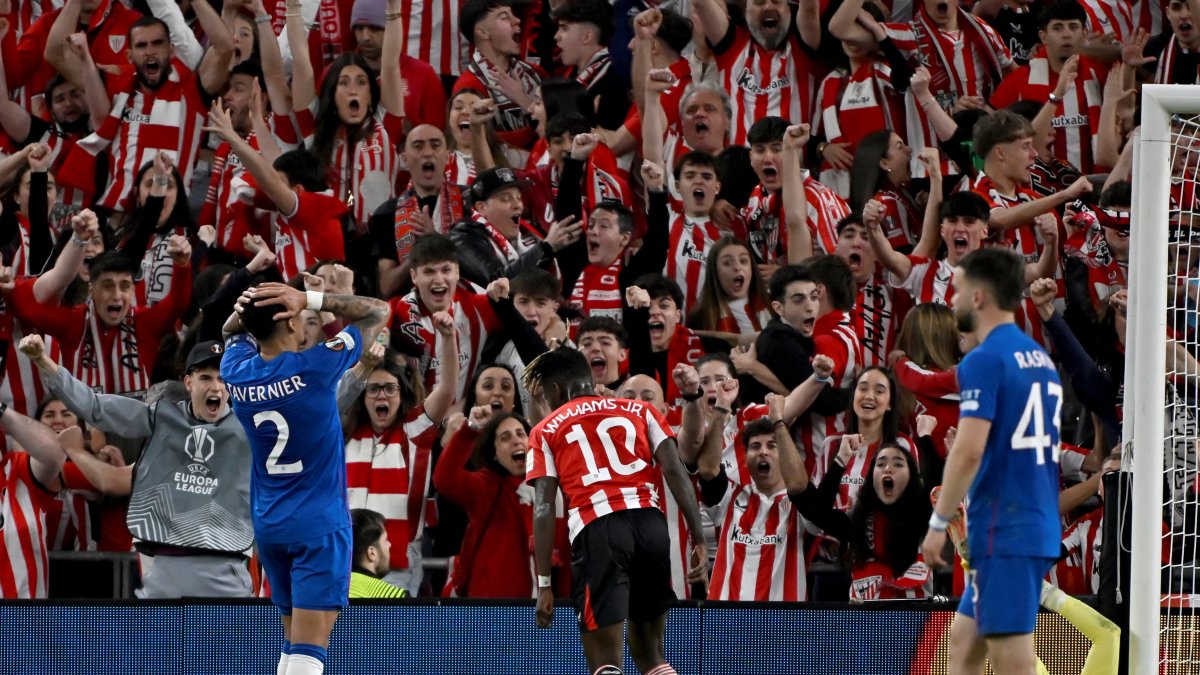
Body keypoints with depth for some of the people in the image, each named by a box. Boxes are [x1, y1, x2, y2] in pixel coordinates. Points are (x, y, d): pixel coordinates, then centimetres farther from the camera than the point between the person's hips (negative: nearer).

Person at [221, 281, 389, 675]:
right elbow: (377, 311, -5)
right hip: (319, 524, -6)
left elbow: (233, 330, 24)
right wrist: (310, 299, -14)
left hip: (267, 525, 6)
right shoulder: (314, 368, -16)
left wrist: (246, 309, 0)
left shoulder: (236, 372, -2)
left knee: (293, 643, 17)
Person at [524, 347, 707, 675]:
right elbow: (675, 471, 7)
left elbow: (544, 509, 6)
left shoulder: (546, 431, 16)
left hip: (596, 531, -3)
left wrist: (544, 585, 4)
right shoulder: (640, 411, 21)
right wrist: (698, 539, 5)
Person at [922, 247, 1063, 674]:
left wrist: (939, 523, -11)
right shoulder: (1040, 359, 15)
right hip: (1039, 527, 9)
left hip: (1003, 533, -9)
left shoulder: (985, 361, -12)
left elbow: (970, 450, -20)